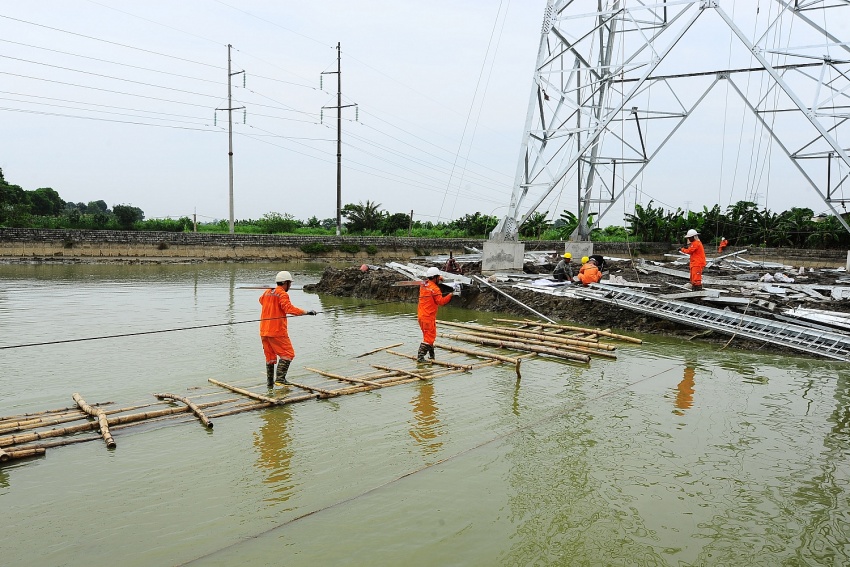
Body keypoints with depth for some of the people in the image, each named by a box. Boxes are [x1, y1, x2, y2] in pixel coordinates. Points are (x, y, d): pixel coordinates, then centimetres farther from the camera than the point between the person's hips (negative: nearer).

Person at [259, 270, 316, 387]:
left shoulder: (267, 292, 14)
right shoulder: (282, 294, -11)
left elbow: (261, 300, 37)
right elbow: (289, 308, -24)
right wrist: (306, 312, -24)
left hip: (264, 330, 8)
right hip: (277, 331, -8)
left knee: (270, 356, 15)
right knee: (288, 354, 0)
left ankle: (270, 382, 18)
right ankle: (280, 378, -10)